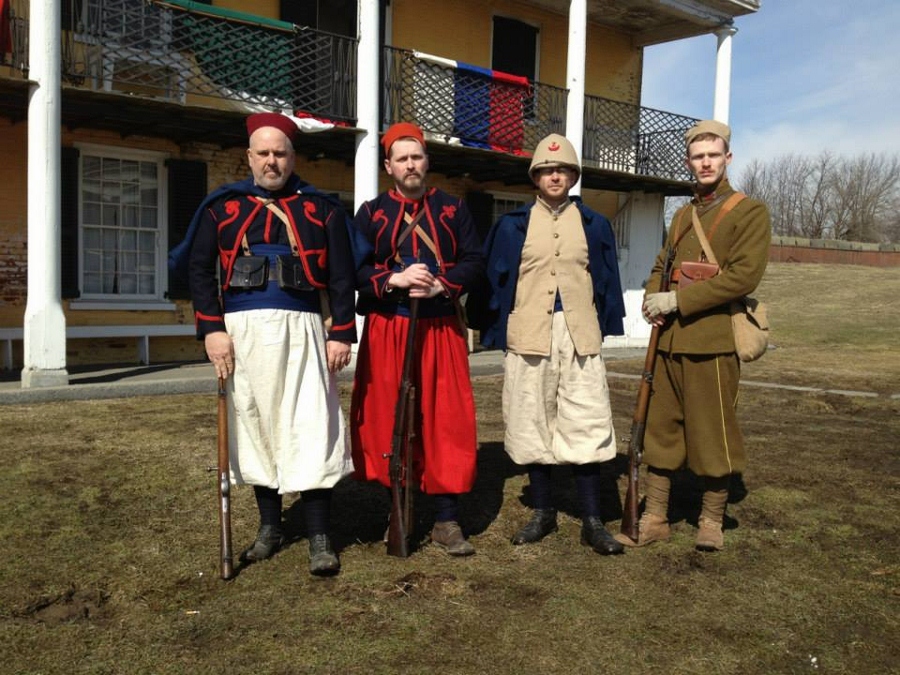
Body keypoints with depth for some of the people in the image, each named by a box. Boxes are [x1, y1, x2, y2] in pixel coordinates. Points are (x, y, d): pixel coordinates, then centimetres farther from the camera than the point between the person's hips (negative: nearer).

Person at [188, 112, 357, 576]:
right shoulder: (222, 206, 11)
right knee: (253, 426, 8)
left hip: (301, 330, -2)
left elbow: (342, 277, 6)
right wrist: (212, 329, -6)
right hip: (242, 333, 2)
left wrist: (341, 334, -2)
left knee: (310, 429, -5)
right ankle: (270, 528, 23)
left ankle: (319, 538, 2)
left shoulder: (320, 209, 9)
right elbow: (201, 270, 5)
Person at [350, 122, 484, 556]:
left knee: (446, 421, -2)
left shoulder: (453, 209, 10)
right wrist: (394, 280, -18)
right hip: (386, 330, 0)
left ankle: (447, 520, 6)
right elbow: (354, 269, -1)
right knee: (386, 419, 3)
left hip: (440, 330, 0)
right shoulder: (371, 213, 8)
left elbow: (474, 261, 3)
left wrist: (441, 285, -15)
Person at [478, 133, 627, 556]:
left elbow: (607, 282, 11)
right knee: (532, 424, 7)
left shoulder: (594, 225, 9)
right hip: (528, 337, 0)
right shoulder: (512, 226, 6)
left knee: (588, 425, -3)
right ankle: (542, 512, 23)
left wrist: (607, 328, 5)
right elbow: (496, 283, 6)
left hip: (580, 337, 0)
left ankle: (592, 521, 7)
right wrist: (495, 334, 2)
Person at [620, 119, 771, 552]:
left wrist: (678, 300, -17)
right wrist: (652, 300, -3)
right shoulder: (682, 215, 17)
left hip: (713, 342, -6)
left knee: (712, 433, 4)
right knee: (660, 428, 9)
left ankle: (712, 520, 21)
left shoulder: (750, 212, -3)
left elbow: (745, 274, -14)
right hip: (669, 341, 6)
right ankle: (655, 519, 20)